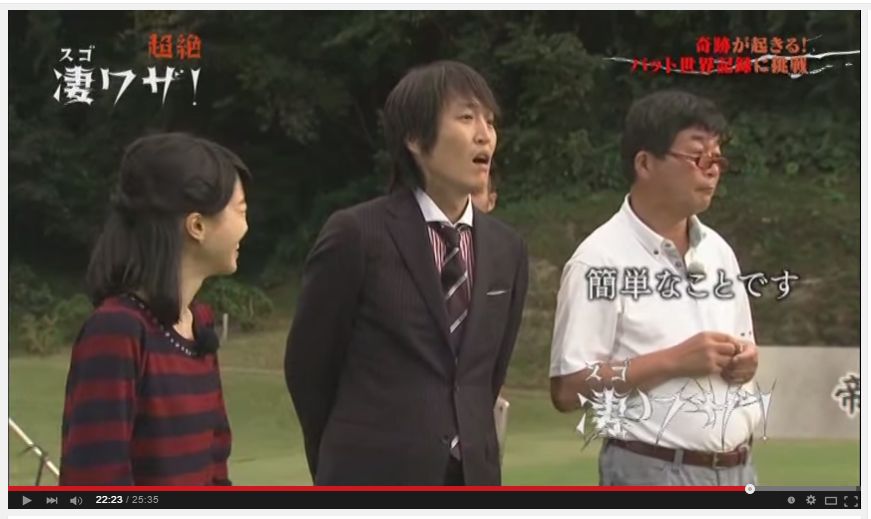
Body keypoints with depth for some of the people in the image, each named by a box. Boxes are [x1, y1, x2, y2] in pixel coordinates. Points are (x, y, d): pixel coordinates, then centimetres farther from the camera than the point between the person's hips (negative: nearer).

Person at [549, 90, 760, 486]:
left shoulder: (718, 251, 11)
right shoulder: (601, 259, -11)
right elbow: (566, 389, -14)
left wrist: (745, 360, -2)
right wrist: (674, 360, -19)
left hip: (735, 471, 7)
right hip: (650, 475, -7)